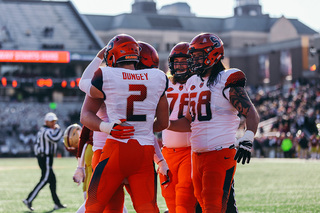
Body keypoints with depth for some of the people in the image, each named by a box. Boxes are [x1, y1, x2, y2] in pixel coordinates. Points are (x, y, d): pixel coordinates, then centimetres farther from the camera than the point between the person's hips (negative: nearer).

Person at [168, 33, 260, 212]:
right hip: (197, 155, 8)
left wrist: (247, 140, -27)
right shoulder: (193, 83, 17)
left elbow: (252, 114, -12)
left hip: (221, 155, -8)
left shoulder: (227, 81, -7)